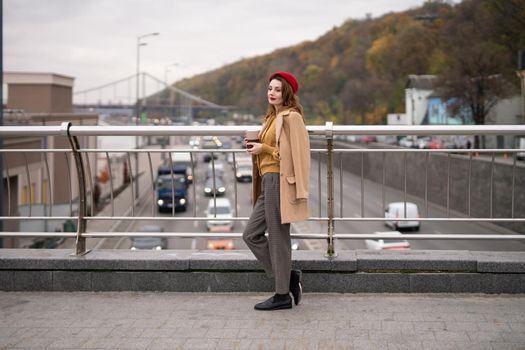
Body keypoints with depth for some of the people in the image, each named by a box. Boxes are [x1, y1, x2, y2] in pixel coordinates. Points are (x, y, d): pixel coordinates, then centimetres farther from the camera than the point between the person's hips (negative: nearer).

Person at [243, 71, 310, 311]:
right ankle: (289, 277, 18)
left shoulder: (292, 117, -9)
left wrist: (264, 149, -14)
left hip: (279, 181, -10)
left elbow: (296, 154, -16)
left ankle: (283, 296, 6)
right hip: (268, 182, 10)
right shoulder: (273, 117, 19)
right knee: (251, 235, 10)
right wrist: (256, 147, 8)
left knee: (277, 237, -4)